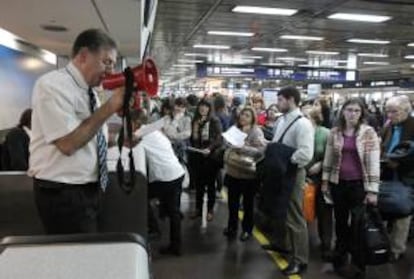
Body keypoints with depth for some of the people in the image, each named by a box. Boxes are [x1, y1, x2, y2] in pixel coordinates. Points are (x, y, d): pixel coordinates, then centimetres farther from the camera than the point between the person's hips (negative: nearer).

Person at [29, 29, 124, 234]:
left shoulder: (87, 89, 10)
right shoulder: (53, 85, -16)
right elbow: (68, 144, -26)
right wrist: (110, 107, -22)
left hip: (87, 188, 9)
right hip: (62, 194, -9)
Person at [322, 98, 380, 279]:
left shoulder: (368, 132, -7)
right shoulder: (335, 132, 2)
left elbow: (374, 162, -9)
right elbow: (328, 158, 9)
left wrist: (372, 190, -12)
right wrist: (325, 181, 6)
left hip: (359, 184, -3)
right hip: (338, 183, 3)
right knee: (340, 222, 14)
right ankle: (340, 259, 31)